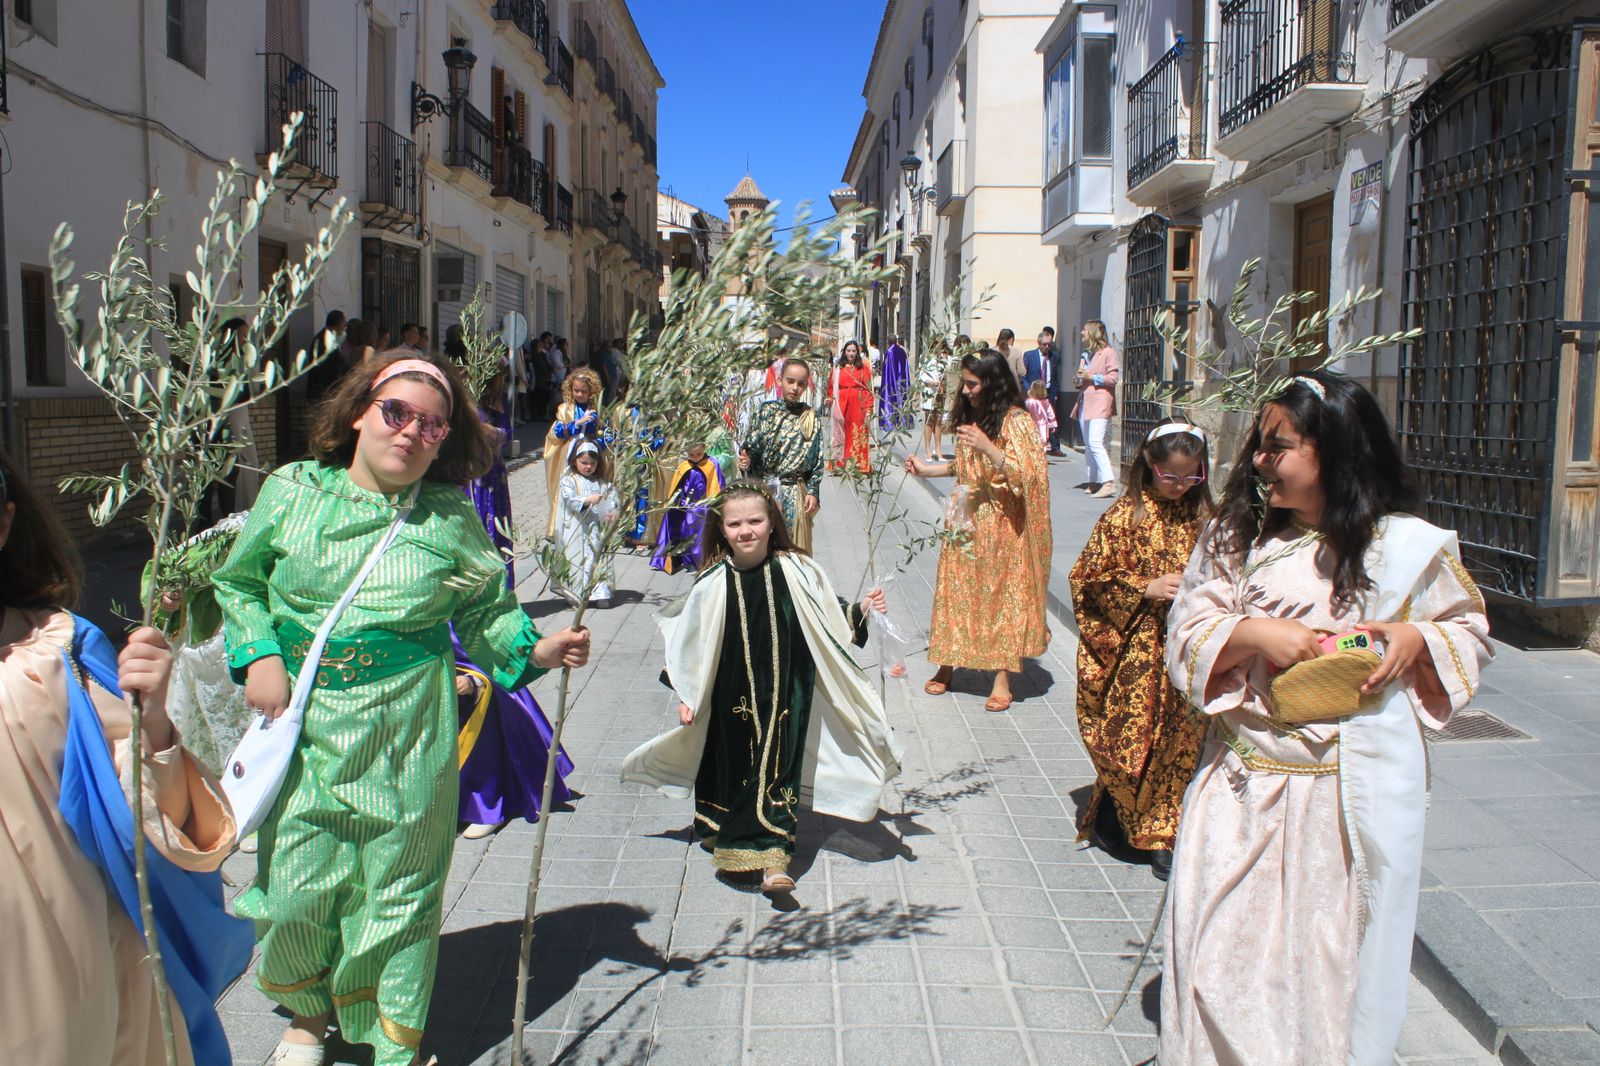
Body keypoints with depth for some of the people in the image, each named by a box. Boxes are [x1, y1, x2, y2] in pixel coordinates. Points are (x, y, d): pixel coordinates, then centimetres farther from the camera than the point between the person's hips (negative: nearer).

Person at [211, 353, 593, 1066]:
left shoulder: (451, 518, -2)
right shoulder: (292, 492, 1)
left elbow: (485, 610, 7)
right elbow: (239, 582, 12)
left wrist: (535, 650, -10)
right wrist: (258, 656, -2)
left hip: (407, 731, -1)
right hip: (301, 722, 2)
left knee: (398, 886, 9)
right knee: (295, 880, 8)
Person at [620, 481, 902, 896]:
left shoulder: (796, 571, -8)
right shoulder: (713, 584, -8)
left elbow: (830, 619, 5)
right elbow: (690, 643, 1)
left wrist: (860, 610, -12)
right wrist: (685, 696, 1)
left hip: (785, 693, -1)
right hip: (732, 696, 1)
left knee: (776, 765, -3)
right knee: (733, 766, 13)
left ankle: (774, 855, 3)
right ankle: (731, 842, 35)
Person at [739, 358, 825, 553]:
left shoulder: (811, 418, 4)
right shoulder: (765, 411, 1)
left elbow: (817, 460, 5)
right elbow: (751, 447, -2)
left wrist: (813, 492, -2)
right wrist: (746, 460, -23)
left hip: (795, 494, 1)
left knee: (795, 548, 5)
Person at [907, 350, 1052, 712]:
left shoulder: (1016, 420, -11)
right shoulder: (971, 416, 12)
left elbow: (1027, 474, -19)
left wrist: (987, 447, -27)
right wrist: (927, 469, 15)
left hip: (1002, 526, -6)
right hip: (966, 521, 7)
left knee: (1003, 594, -1)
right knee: (956, 591, 7)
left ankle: (1002, 678, 5)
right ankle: (947, 665, 16)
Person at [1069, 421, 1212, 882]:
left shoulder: (1202, 517, 5)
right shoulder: (1125, 516, -5)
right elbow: (1091, 576, -6)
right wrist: (1146, 589, -15)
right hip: (1136, 650, -3)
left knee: (1179, 740, 5)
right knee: (1130, 736, 3)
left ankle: (1162, 833, 17)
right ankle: (1112, 816, 24)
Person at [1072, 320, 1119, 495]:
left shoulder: (1108, 352, -4)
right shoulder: (1088, 353, 23)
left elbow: (1113, 378, -11)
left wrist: (1091, 377, -15)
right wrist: (1081, 380, 11)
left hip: (1100, 403, -9)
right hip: (1085, 403, 9)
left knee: (1095, 443, -20)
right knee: (1088, 445, 8)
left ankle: (1109, 483, -22)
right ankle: (1094, 482, 12)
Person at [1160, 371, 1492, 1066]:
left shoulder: (1406, 547, -3)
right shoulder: (1235, 537, 2)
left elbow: (1470, 632, 9)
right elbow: (1186, 637, 0)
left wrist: (1416, 638, -11)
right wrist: (1252, 634, -18)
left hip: (1352, 790, -1)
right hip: (1244, 784, 2)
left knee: (1335, 945, 10)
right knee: (1227, 942, 7)